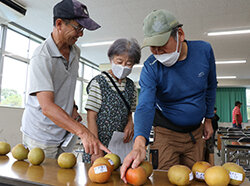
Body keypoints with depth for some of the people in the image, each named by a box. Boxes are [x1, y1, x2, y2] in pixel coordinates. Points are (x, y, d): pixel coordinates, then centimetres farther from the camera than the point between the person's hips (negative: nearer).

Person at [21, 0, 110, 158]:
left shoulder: (76, 52, 5)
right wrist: (83, 132, -42)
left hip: (64, 133, 7)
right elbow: (47, 107, -32)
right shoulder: (41, 58, -22)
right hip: (41, 138, -6)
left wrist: (73, 108, 5)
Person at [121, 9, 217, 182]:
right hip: (166, 134, -3)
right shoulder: (150, 68, -20)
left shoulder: (204, 51, -10)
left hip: (196, 133, 3)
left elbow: (210, 87, 6)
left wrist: (208, 119, 9)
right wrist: (139, 143, -49)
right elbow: (145, 106, -32)